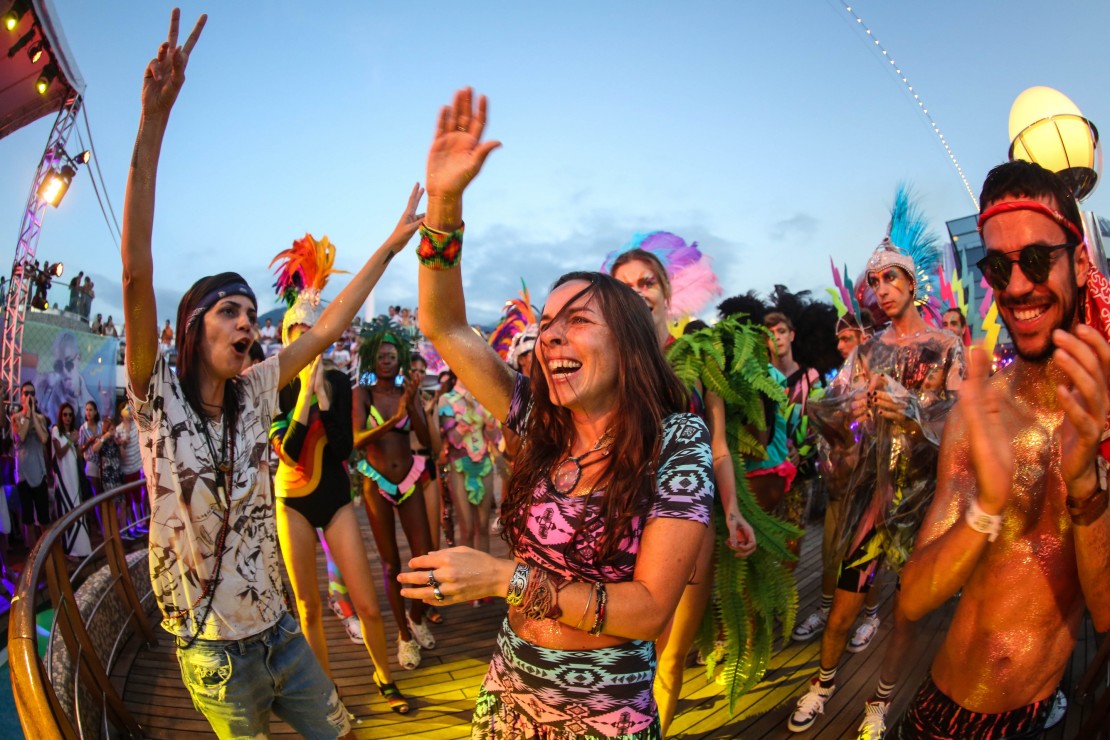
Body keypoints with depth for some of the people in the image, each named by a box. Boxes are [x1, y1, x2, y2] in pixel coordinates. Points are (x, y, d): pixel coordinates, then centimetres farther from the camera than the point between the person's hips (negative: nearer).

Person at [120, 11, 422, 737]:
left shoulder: (252, 393, -3)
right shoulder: (158, 396, -16)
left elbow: (326, 328, -1)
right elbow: (137, 276, -28)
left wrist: (393, 244, 0)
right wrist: (154, 122, -36)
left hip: (277, 629, 5)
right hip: (213, 650, -4)